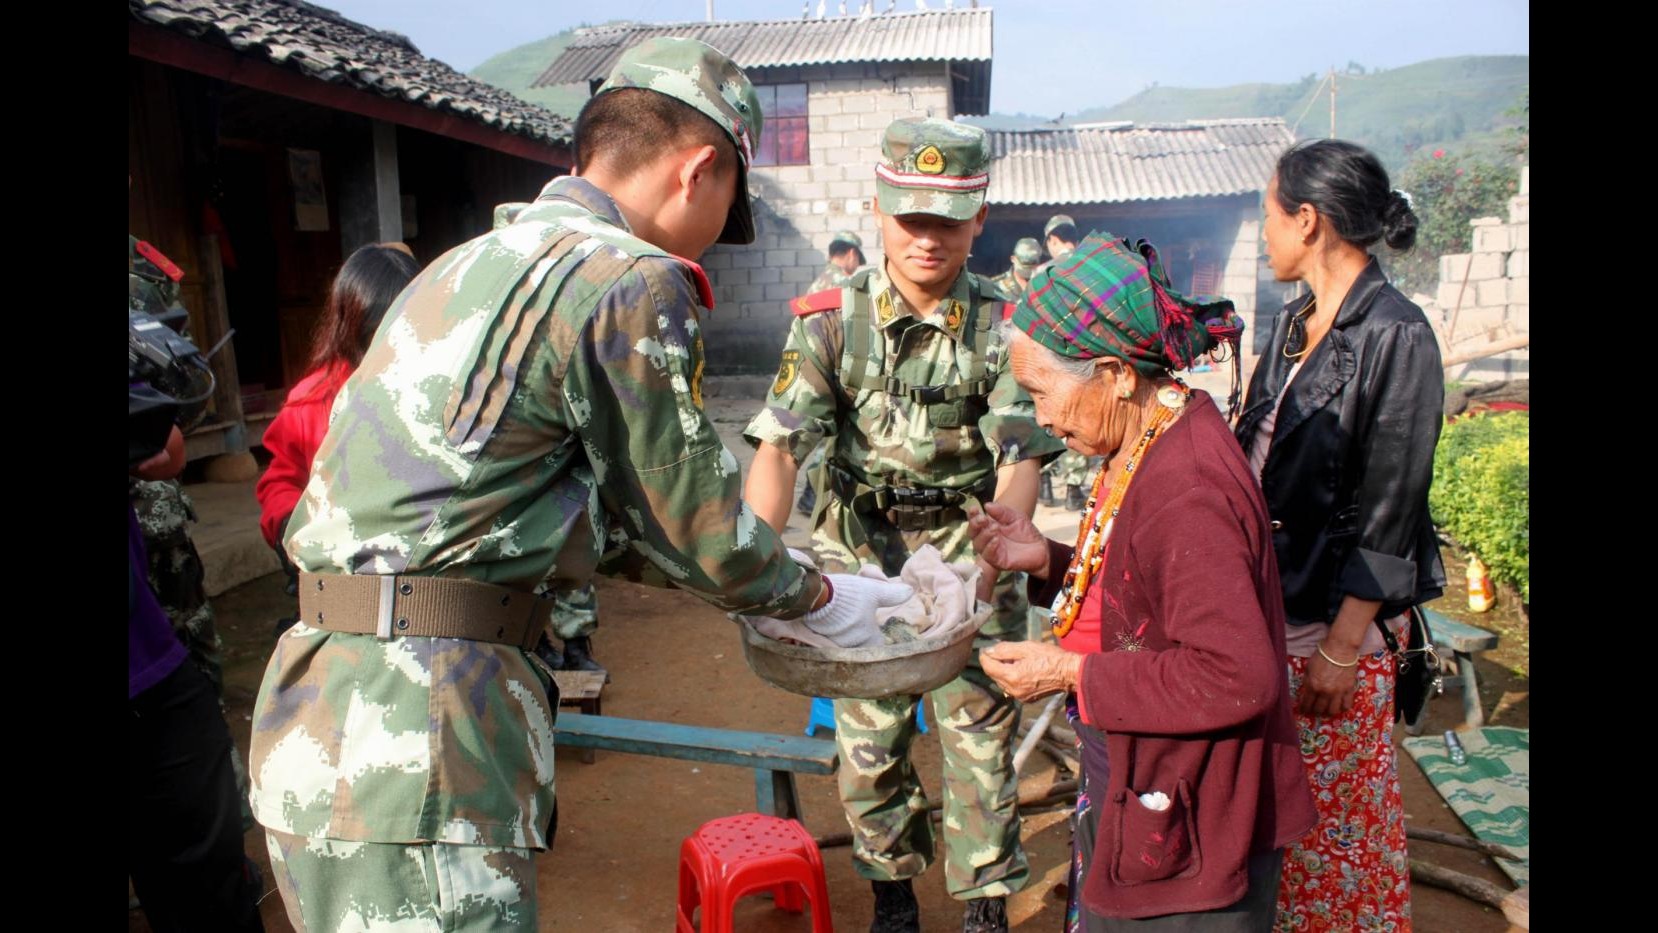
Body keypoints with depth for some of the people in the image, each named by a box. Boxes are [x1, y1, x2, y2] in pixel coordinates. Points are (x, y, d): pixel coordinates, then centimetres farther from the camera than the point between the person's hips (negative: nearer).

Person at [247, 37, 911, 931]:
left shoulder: (478, 260, 16)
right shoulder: (632, 281, -13)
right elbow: (701, 530, -4)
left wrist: (750, 568, 27)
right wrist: (825, 597, 14)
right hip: (408, 739, -10)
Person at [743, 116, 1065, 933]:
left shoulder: (1001, 328, -9)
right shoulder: (830, 319, -9)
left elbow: (1020, 459, -16)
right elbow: (779, 445, -17)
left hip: (968, 550, 0)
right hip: (860, 550, 1)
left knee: (981, 735, 5)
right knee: (867, 741, 11)